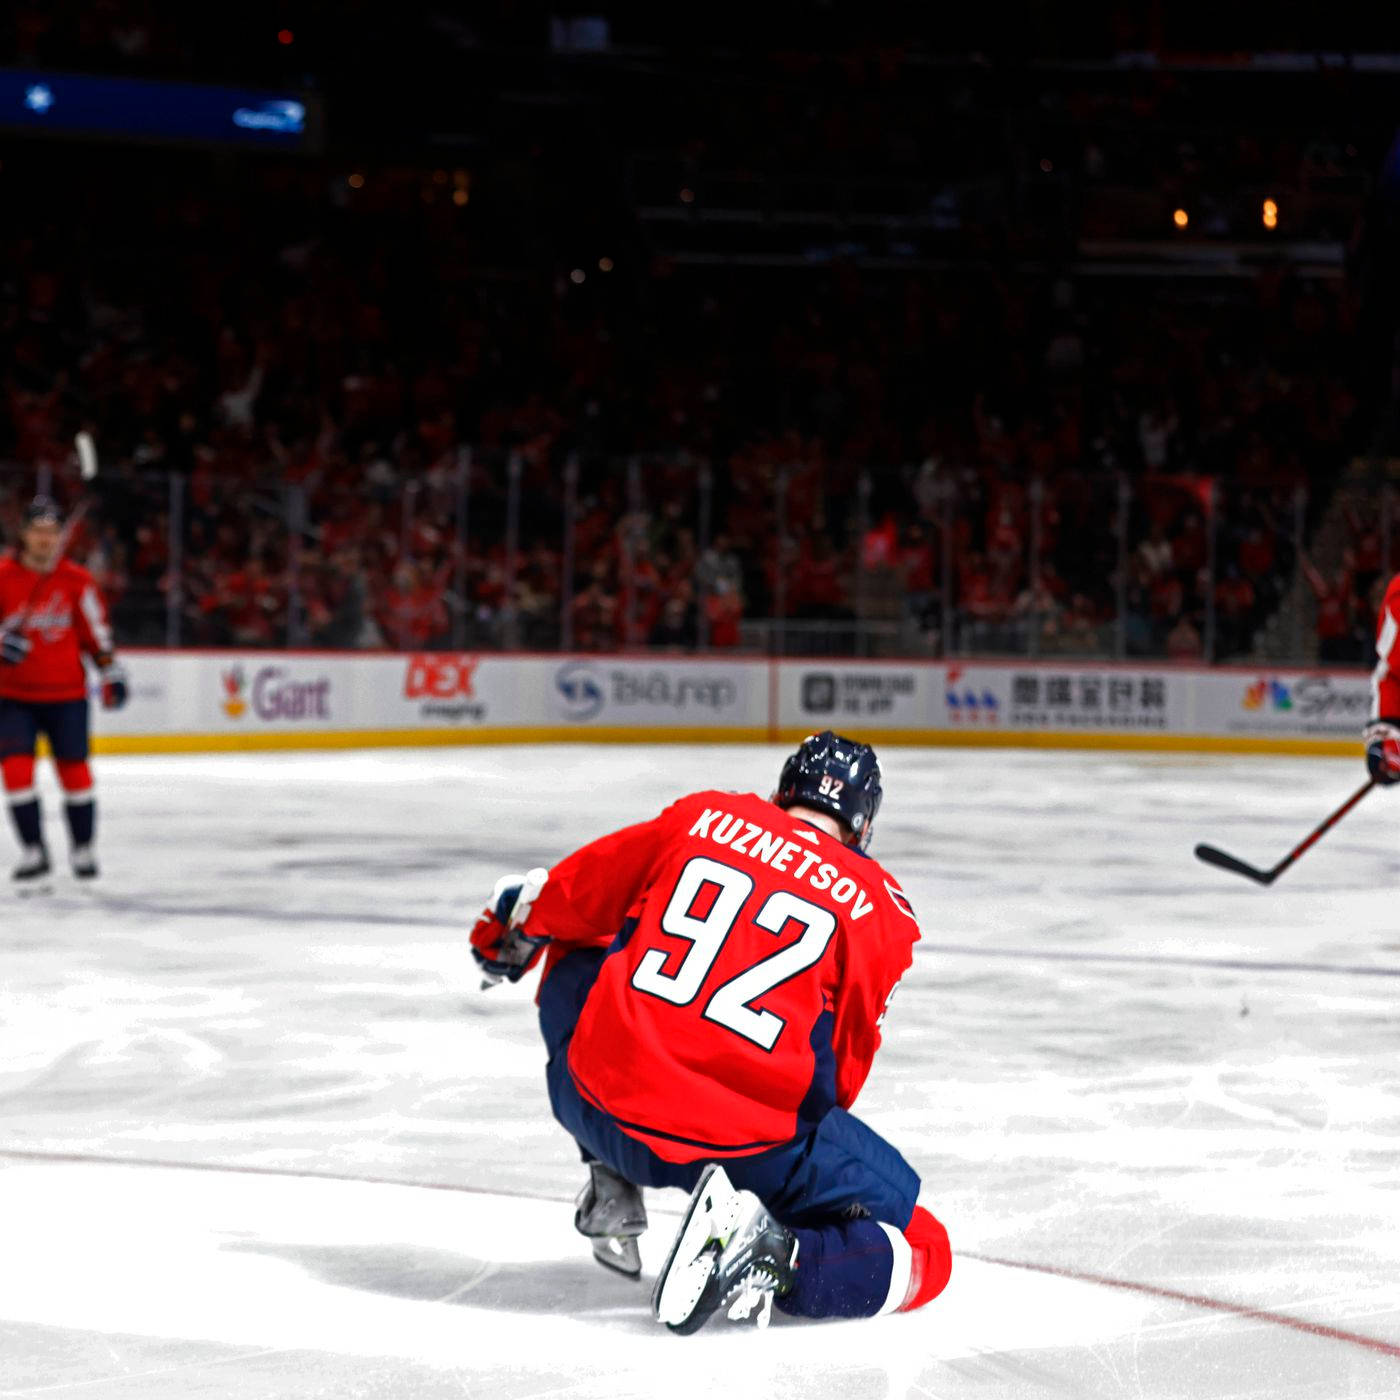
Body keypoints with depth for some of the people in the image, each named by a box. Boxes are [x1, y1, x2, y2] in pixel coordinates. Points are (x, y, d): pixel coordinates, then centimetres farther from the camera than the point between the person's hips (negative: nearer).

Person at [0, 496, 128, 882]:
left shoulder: (77, 581, 0)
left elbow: (95, 630, 8)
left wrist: (110, 671, 3)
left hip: (66, 694, 1)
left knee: (75, 771, 3)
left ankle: (82, 847, 19)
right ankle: (33, 850, 1)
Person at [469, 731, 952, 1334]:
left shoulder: (703, 816, 11)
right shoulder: (882, 908, 8)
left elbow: (567, 896, 20)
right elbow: (843, 1066, 11)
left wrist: (510, 937, 41)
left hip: (602, 1107, 3)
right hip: (751, 1140, -3)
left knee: (576, 962, 34)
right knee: (921, 1250, 12)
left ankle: (612, 1191, 25)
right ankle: (775, 1257, -17)